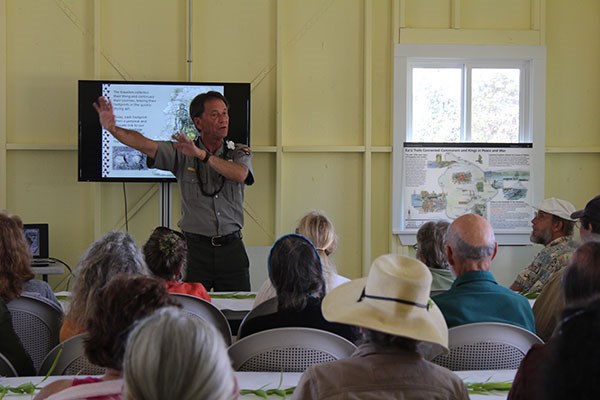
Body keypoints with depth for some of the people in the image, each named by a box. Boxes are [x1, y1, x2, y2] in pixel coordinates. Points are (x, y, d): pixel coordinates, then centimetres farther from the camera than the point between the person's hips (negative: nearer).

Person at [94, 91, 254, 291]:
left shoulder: (240, 153, 5)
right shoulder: (181, 153, 3)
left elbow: (240, 174, -17)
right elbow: (144, 144, -10)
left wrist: (201, 154, -25)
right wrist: (112, 128, -27)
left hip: (231, 247, 1)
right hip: (195, 247, -1)